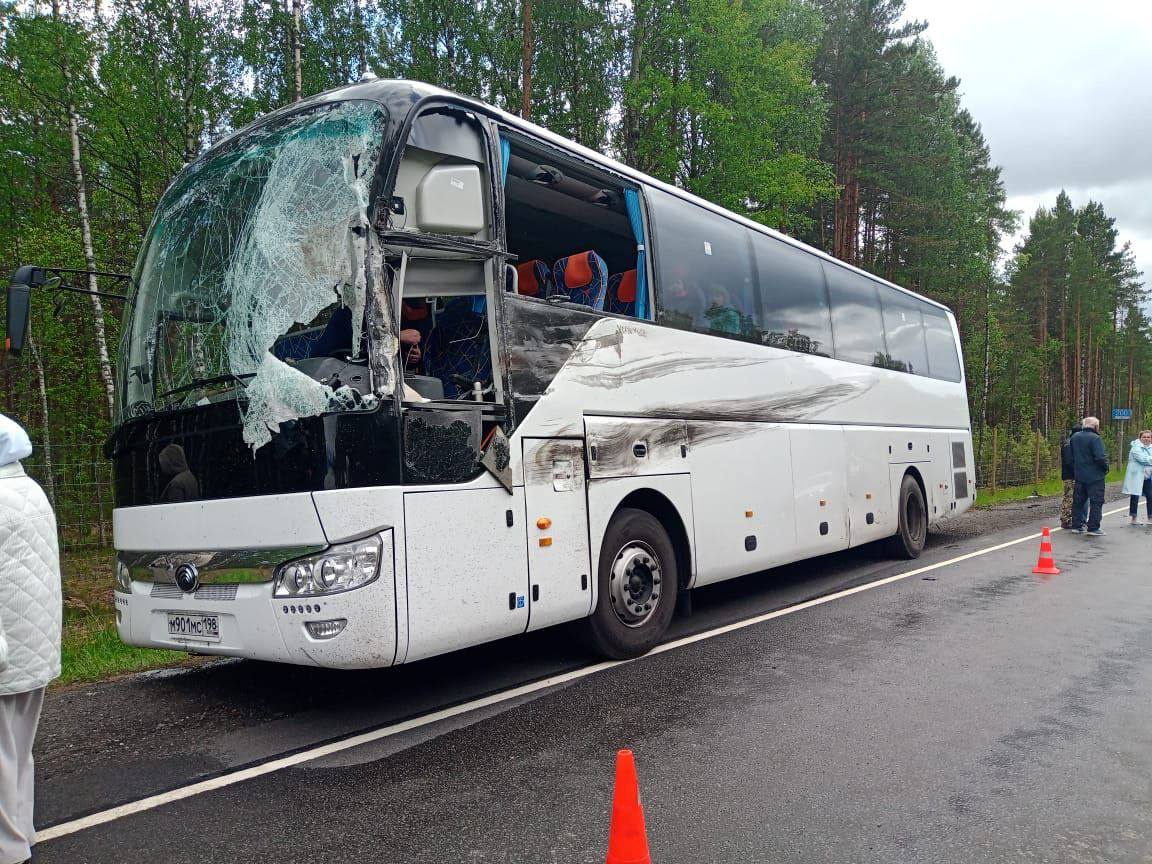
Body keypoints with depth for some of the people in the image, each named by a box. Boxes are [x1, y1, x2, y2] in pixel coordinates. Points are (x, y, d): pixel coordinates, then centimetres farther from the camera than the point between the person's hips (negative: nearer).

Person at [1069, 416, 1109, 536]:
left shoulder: (1074, 437, 8)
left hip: (1079, 475, 7)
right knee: (1096, 502, 1)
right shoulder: (1095, 438, -16)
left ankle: (1077, 525, 16)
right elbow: (1100, 457, -21)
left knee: (1078, 501, 13)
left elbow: (1071, 455, 14)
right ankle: (1093, 528, 0)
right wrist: (1106, 467, -4)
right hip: (1095, 475, -7)